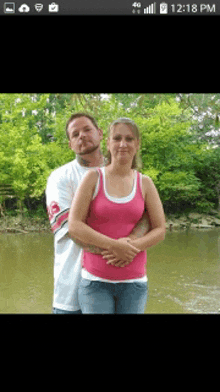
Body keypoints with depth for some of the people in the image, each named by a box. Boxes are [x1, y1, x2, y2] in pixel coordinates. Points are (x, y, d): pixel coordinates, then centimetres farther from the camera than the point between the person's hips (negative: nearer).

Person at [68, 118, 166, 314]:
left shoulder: (145, 183, 5)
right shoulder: (93, 178, -1)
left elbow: (160, 230, 3)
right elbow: (74, 226, -8)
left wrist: (132, 247, -14)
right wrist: (114, 245, -17)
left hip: (134, 281, 2)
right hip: (96, 280, -2)